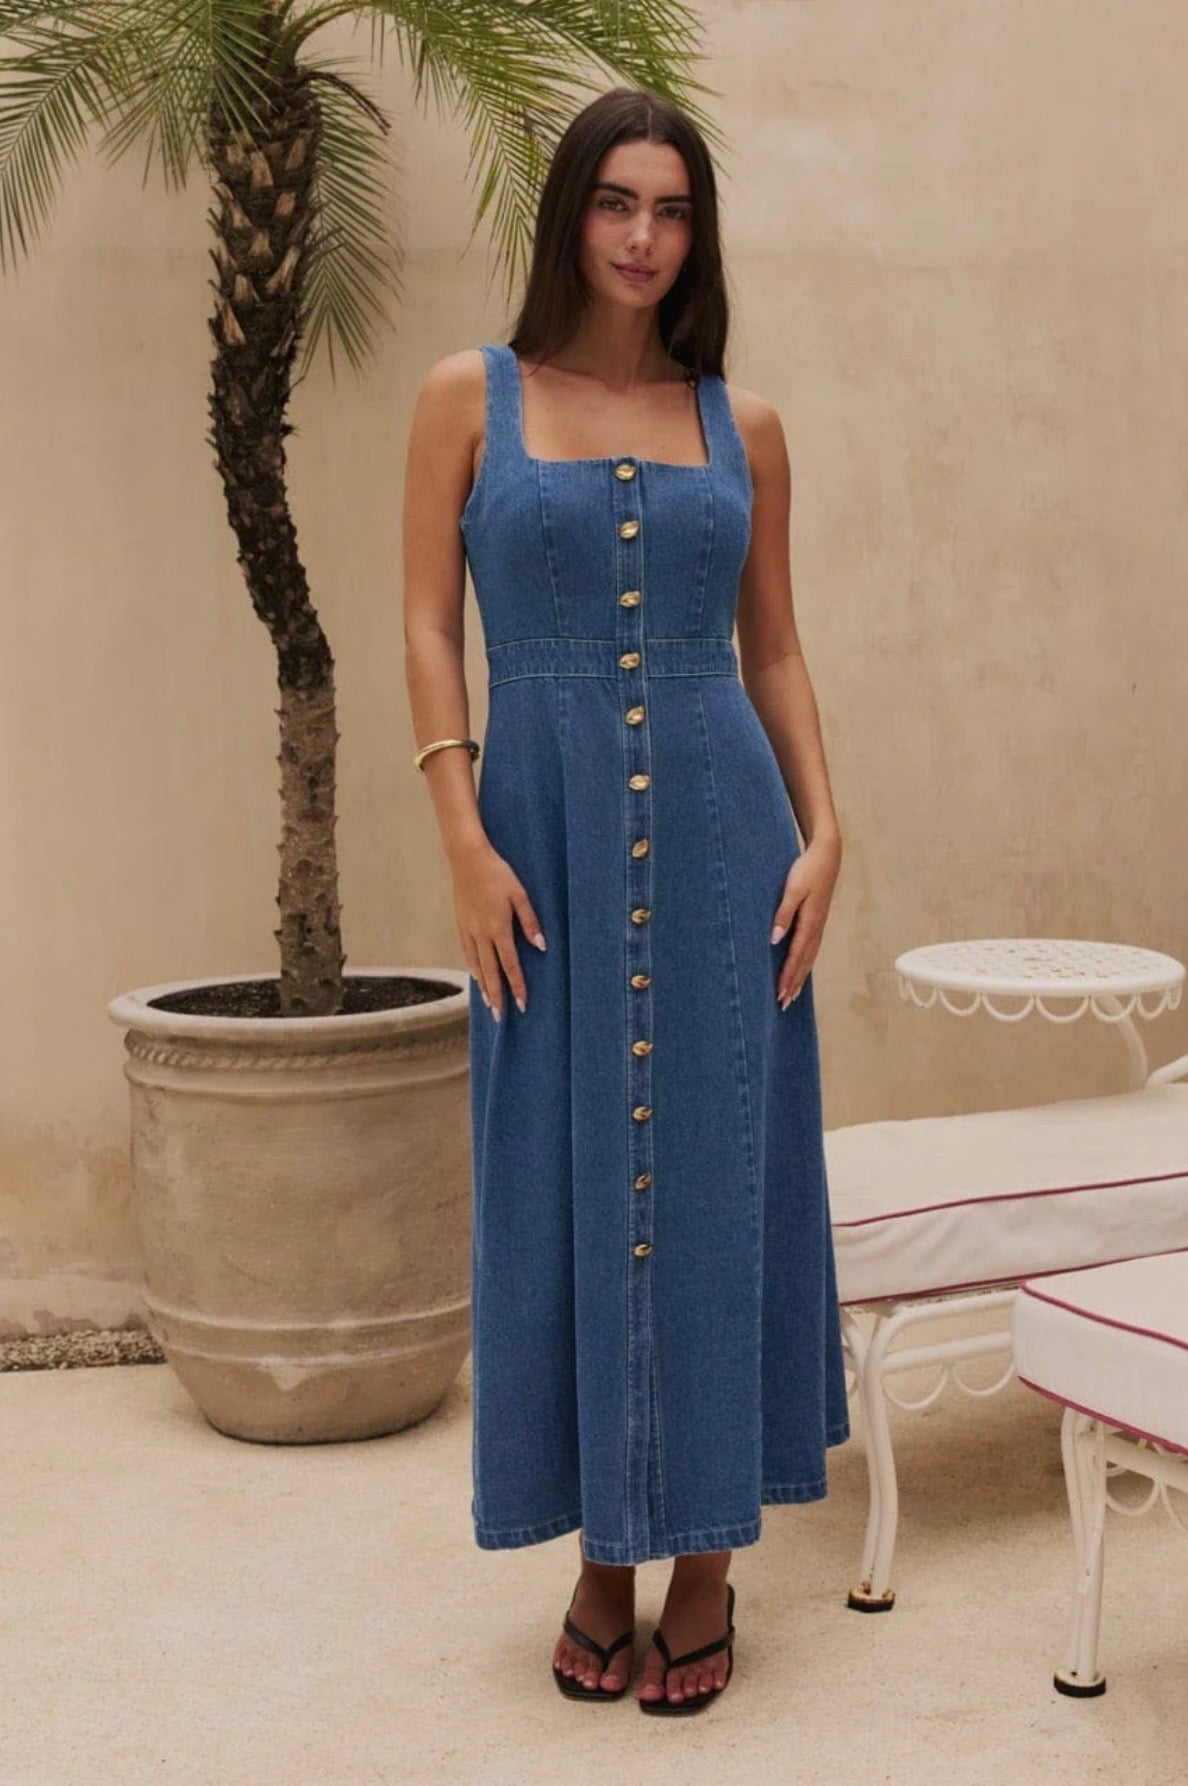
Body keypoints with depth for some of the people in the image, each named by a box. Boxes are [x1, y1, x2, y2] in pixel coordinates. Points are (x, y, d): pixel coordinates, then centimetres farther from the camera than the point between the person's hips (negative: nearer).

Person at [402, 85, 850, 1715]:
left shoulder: (743, 423, 10)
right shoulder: (470, 396, 5)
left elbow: (774, 649, 11)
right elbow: (429, 624, 0)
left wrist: (822, 831, -1)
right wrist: (464, 841, -9)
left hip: (723, 828, 2)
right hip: (550, 835, -1)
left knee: (717, 1178, 4)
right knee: (566, 1188, 5)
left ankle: (708, 1561, 18)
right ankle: (602, 1555, 20)